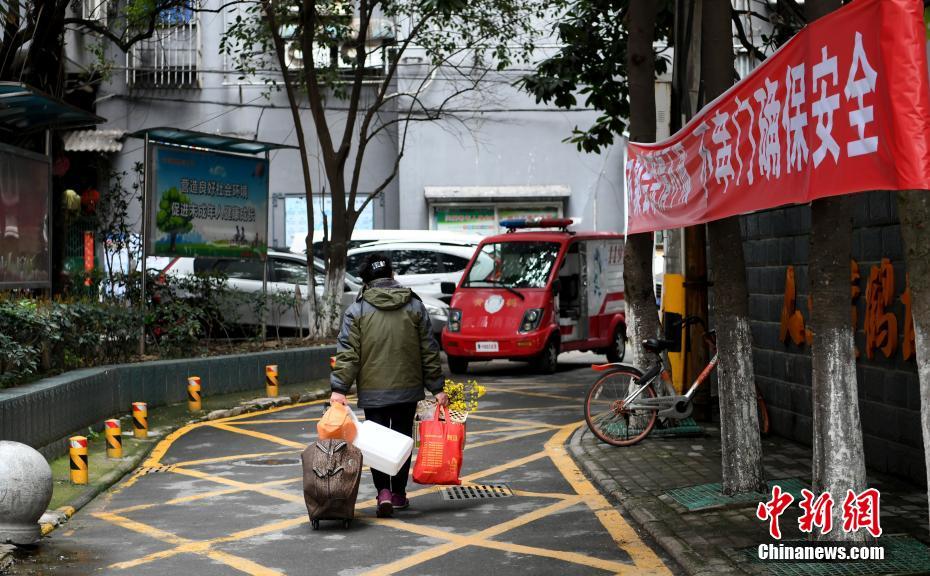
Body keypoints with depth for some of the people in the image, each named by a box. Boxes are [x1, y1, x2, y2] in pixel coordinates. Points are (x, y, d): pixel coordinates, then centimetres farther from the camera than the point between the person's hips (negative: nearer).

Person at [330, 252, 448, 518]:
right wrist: (437, 388, 8)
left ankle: (383, 491, -13)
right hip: (408, 388, 2)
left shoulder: (357, 309, -4)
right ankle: (399, 494, 21)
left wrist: (340, 388, -9)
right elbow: (429, 351, 4)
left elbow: (347, 352, -10)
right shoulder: (414, 306, 3)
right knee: (402, 439, 14)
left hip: (373, 391, -2)